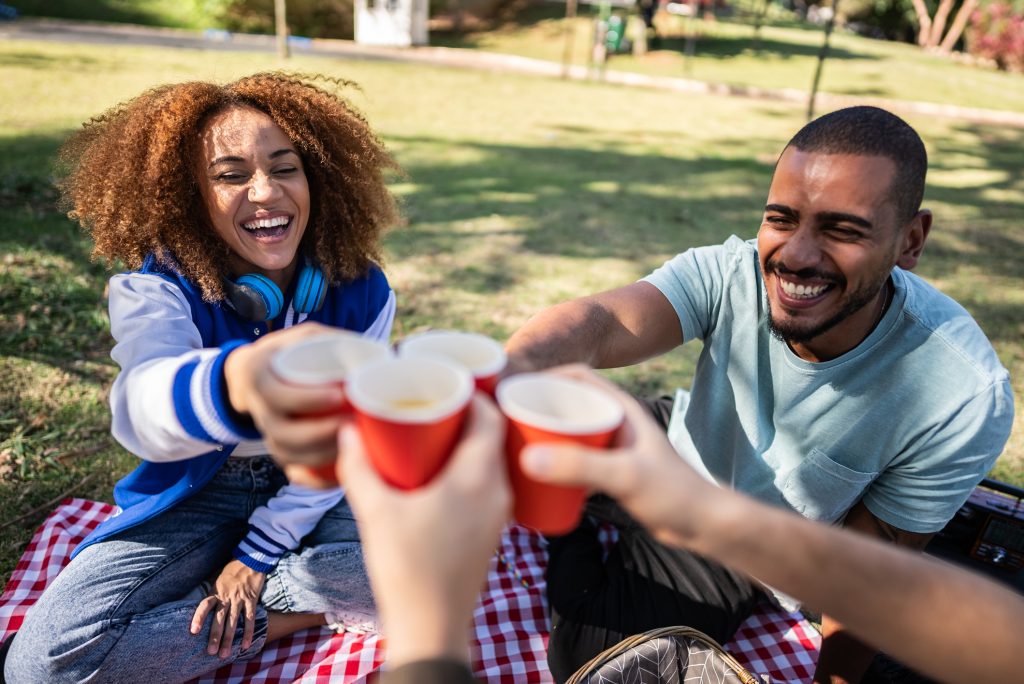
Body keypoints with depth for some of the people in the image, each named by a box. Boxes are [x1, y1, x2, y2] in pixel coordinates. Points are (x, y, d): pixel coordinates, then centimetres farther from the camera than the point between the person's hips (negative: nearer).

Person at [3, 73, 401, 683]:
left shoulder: (361, 292, -16)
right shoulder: (155, 288, -21)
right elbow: (139, 407, -44)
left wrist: (258, 555, -9)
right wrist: (233, 383, -69)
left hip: (314, 493, 0)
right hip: (200, 492, 0)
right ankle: (294, 614, -5)